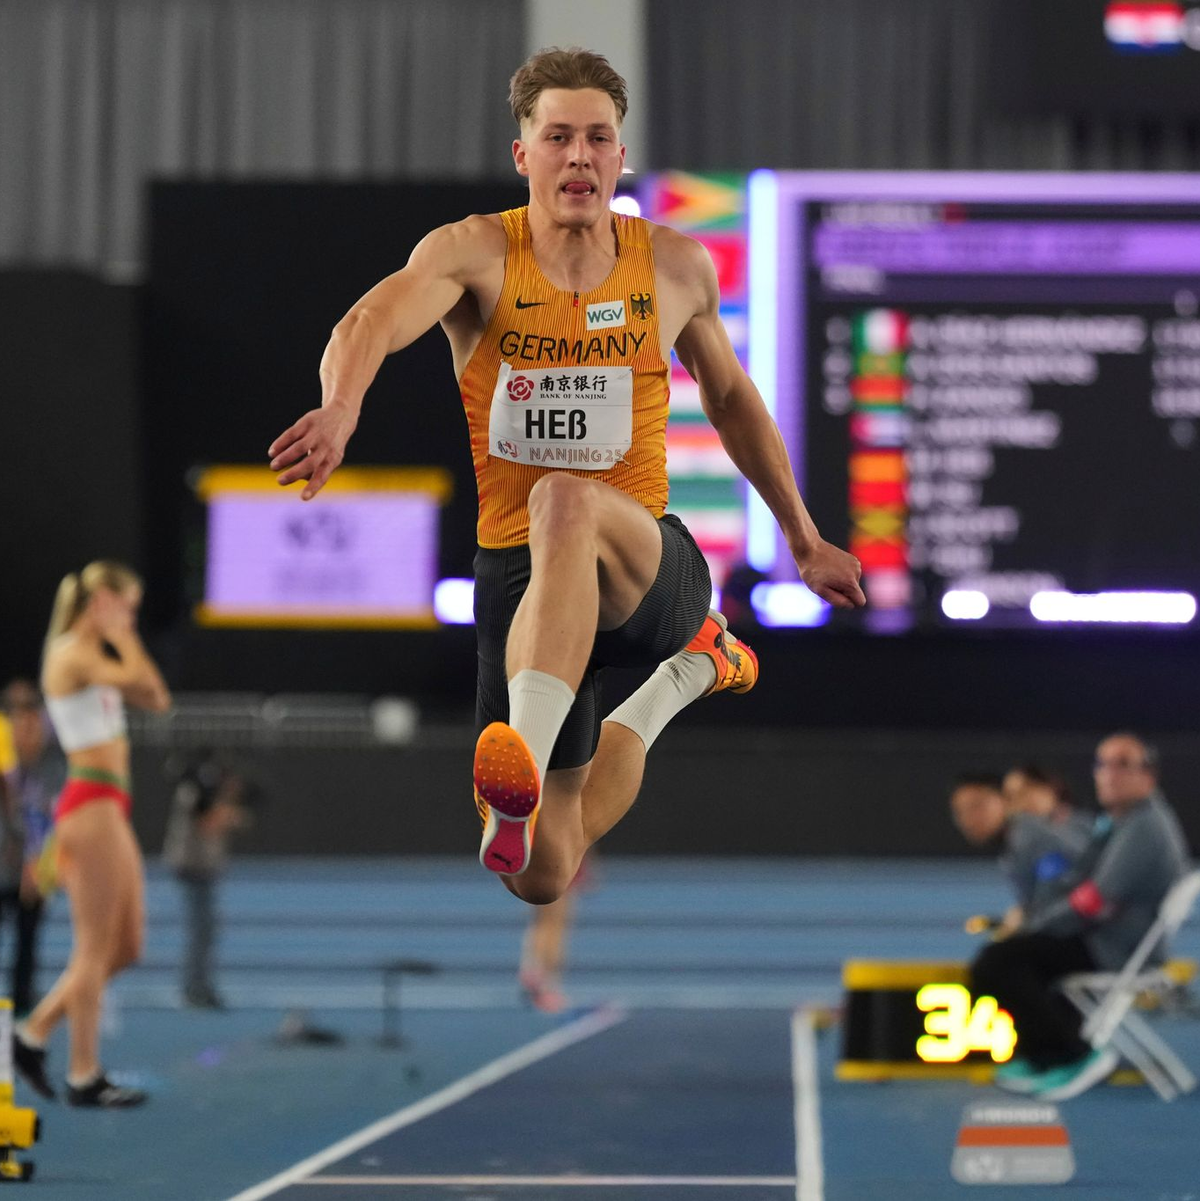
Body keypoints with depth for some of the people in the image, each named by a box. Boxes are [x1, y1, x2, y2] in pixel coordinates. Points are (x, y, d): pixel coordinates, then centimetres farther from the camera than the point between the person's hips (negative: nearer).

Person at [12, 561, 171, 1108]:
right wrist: (121, 634, -10)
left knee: (126, 947, 11)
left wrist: (125, 636, 14)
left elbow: (156, 697, 18)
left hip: (109, 807, 10)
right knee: (95, 948, -6)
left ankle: (34, 1033, 16)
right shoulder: (72, 655, -11)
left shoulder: (96, 658, 19)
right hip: (91, 804, -10)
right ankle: (84, 1076, -2)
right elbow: (143, 681, -25)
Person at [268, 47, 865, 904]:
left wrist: (804, 539, 27)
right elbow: (374, 322, -27)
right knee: (543, 874, 6)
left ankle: (527, 764, -51)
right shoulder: (476, 254, -6)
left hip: (650, 564, -1)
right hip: (514, 569, 1)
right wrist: (341, 407, -51)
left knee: (567, 503, -39)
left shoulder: (677, 268, 4)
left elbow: (731, 396, 22)